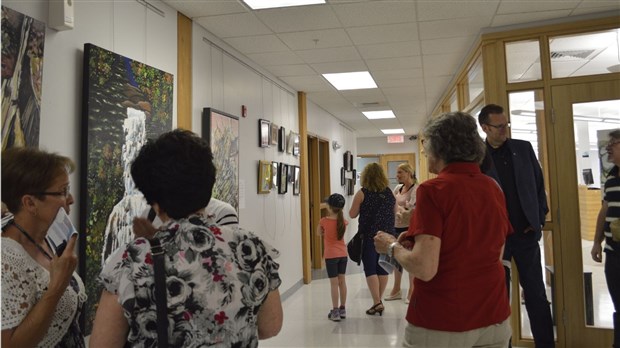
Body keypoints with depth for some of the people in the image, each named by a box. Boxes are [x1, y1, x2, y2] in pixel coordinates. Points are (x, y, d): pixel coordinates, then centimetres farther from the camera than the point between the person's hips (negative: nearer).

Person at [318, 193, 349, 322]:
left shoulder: (324, 221, -13)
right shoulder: (343, 221, -2)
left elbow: (319, 233, 5)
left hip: (331, 255, -4)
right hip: (343, 254, 4)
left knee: (334, 283, -1)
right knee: (342, 281, 12)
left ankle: (335, 311, 3)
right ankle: (342, 309, 21)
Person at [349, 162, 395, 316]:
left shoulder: (362, 193, -10)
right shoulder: (390, 193, 4)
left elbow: (352, 214, -4)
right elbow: (394, 214, 13)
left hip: (369, 236, -4)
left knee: (370, 269, 2)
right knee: (382, 268, 11)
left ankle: (377, 303, -3)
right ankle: (379, 301, 21)